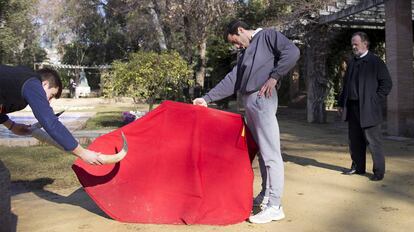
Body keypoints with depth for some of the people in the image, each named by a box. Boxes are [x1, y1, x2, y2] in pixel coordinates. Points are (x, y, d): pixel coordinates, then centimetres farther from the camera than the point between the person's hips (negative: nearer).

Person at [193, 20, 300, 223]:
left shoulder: (267, 36, 3)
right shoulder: (245, 53, 24)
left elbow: (292, 52, -12)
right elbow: (231, 80, 19)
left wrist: (274, 77, -14)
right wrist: (207, 98, 13)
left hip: (262, 99, -9)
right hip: (249, 103, 9)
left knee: (270, 152, -7)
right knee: (261, 151, 14)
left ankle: (275, 206, -5)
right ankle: (265, 195, 25)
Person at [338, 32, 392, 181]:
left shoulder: (375, 61, -4)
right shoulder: (352, 62, 15)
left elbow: (387, 83, -6)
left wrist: (376, 101, -10)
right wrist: (341, 103, 13)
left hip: (368, 109, -6)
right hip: (352, 108, 6)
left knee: (373, 141, -2)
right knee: (355, 140, 12)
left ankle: (379, 171, 8)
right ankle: (358, 167, 24)